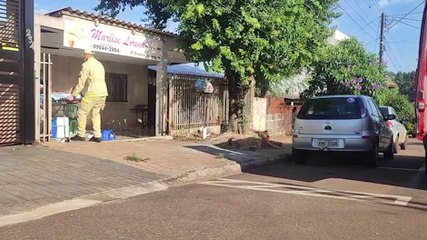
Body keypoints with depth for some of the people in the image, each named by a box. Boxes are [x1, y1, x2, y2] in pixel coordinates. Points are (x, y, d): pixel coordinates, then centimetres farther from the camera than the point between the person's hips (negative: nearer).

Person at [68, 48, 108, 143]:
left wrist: (73, 95, 1)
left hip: (93, 93, -8)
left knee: (82, 113, 2)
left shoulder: (86, 65, -3)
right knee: (96, 113, 14)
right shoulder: (100, 64, 21)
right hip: (103, 92, 8)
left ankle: (81, 135, 4)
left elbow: (81, 82, -5)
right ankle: (97, 136, 9)